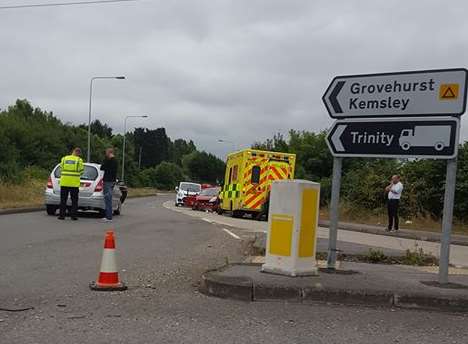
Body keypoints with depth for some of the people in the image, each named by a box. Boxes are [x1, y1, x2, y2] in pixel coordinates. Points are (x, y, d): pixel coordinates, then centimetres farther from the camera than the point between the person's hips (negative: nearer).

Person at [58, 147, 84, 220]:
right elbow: (81, 171, 1)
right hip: (74, 183, -2)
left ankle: (62, 215, 7)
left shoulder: (64, 159, 5)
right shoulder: (79, 160, -2)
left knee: (63, 200, 8)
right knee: (74, 200, 6)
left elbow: (61, 169, 8)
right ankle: (73, 215, 3)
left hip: (64, 182, 2)